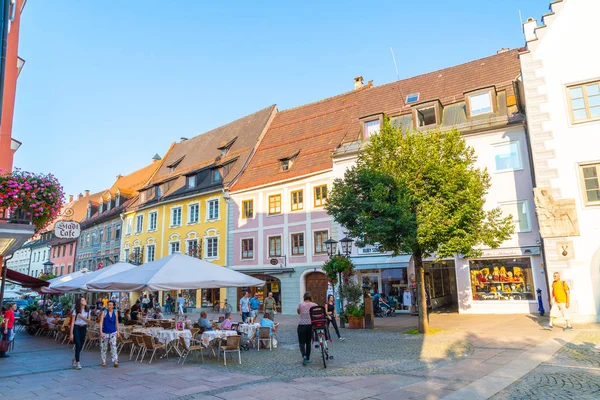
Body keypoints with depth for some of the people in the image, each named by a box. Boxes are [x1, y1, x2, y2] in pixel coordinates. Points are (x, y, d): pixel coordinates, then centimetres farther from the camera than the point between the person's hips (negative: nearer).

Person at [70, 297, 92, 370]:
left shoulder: (88, 310, 4)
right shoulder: (76, 311, -7)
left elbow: (89, 321, -1)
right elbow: (72, 322, -8)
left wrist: (82, 317, -17)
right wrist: (71, 333, -11)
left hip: (84, 328, 4)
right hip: (76, 328, -4)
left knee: (81, 345, 9)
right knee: (78, 345, -11)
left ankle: (75, 359, 33)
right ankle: (77, 363, -2)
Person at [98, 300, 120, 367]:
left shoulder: (115, 312, 2)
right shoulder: (104, 312, -6)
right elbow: (101, 322, -10)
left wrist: (118, 331, 7)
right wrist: (101, 332, -19)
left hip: (113, 332, 1)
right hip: (105, 332, -1)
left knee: (114, 346, -9)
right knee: (103, 347, 8)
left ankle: (115, 361, -11)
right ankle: (104, 361, 24)